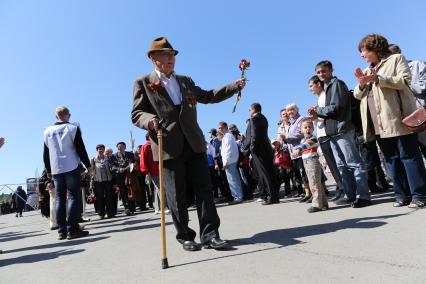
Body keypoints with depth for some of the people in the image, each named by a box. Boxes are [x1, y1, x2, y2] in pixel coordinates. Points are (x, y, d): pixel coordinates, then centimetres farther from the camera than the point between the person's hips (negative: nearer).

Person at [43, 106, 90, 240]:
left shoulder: (48, 131, 10)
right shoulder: (73, 128, -2)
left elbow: (45, 154, 14)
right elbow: (81, 149, -6)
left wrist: (48, 170, 22)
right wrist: (88, 165, 0)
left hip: (56, 170, 4)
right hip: (71, 168, -4)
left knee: (60, 198, 7)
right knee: (73, 197, -4)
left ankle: (62, 230, 7)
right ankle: (72, 229, -7)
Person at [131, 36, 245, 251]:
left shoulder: (185, 81, 21)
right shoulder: (143, 83, 8)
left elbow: (208, 96, 26)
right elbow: (136, 114, 2)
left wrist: (234, 87, 19)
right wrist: (150, 120, -21)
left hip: (194, 144, 4)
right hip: (169, 147, -3)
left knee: (204, 188, 0)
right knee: (177, 195, 2)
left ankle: (209, 234, 7)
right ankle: (184, 236, 17)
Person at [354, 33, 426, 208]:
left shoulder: (396, 59, 8)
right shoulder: (367, 70, 24)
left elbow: (405, 81, -7)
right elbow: (358, 95, 18)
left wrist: (378, 78, -16)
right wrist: (361, 83, -2)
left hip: (398, 119, -6)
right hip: (378, 124, 6)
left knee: (409, 155, -4)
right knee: (391, 159, 6)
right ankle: (402, 195, 12)